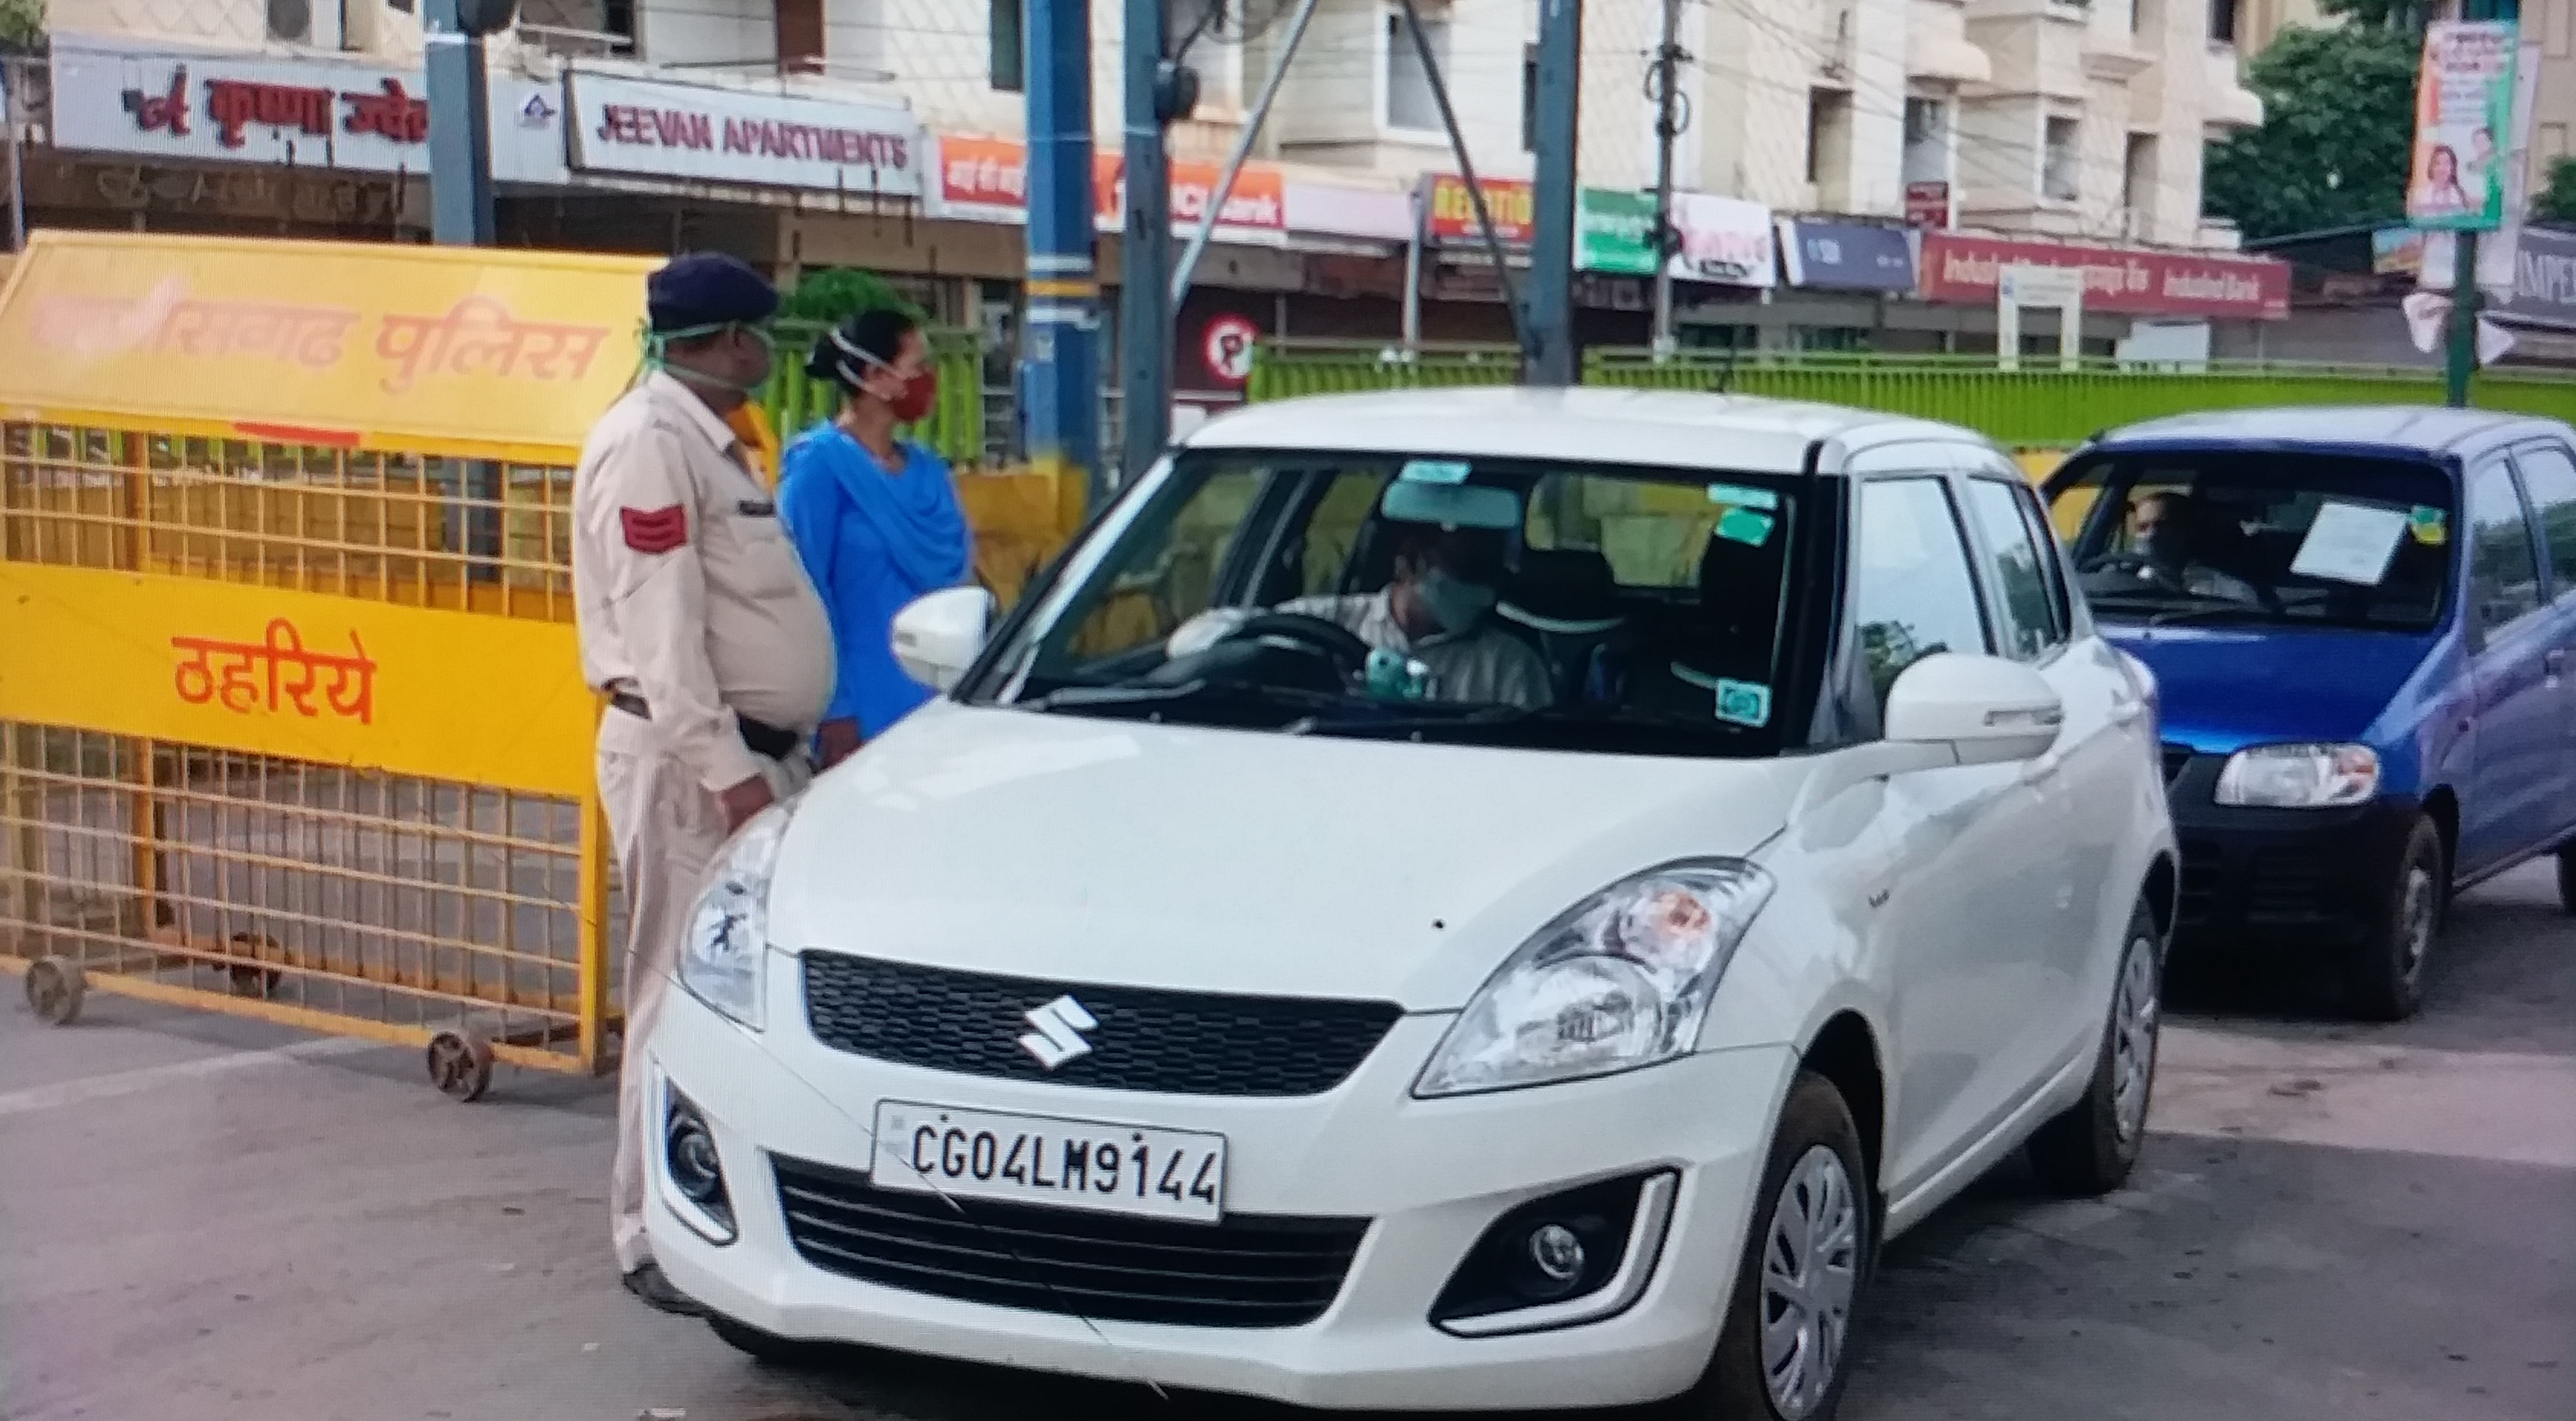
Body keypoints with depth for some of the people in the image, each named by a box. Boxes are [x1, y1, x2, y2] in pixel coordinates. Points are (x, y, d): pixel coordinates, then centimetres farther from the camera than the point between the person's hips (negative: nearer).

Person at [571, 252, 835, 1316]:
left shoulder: (707, 440, 19)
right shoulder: (649, 441, -13)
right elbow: (661, 629, -19)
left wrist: (782, 743, 19)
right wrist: (725, 770, -22)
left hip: (749, 750, 10)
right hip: (688, 761, -10)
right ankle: (657, 1241, 0)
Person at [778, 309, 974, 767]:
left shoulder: (927, 470, 12)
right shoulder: (819, 464, -8)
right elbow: (806, 594, -13)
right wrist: (833, 709, -18)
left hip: (932, 707, 7)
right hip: (863, 713, -6)